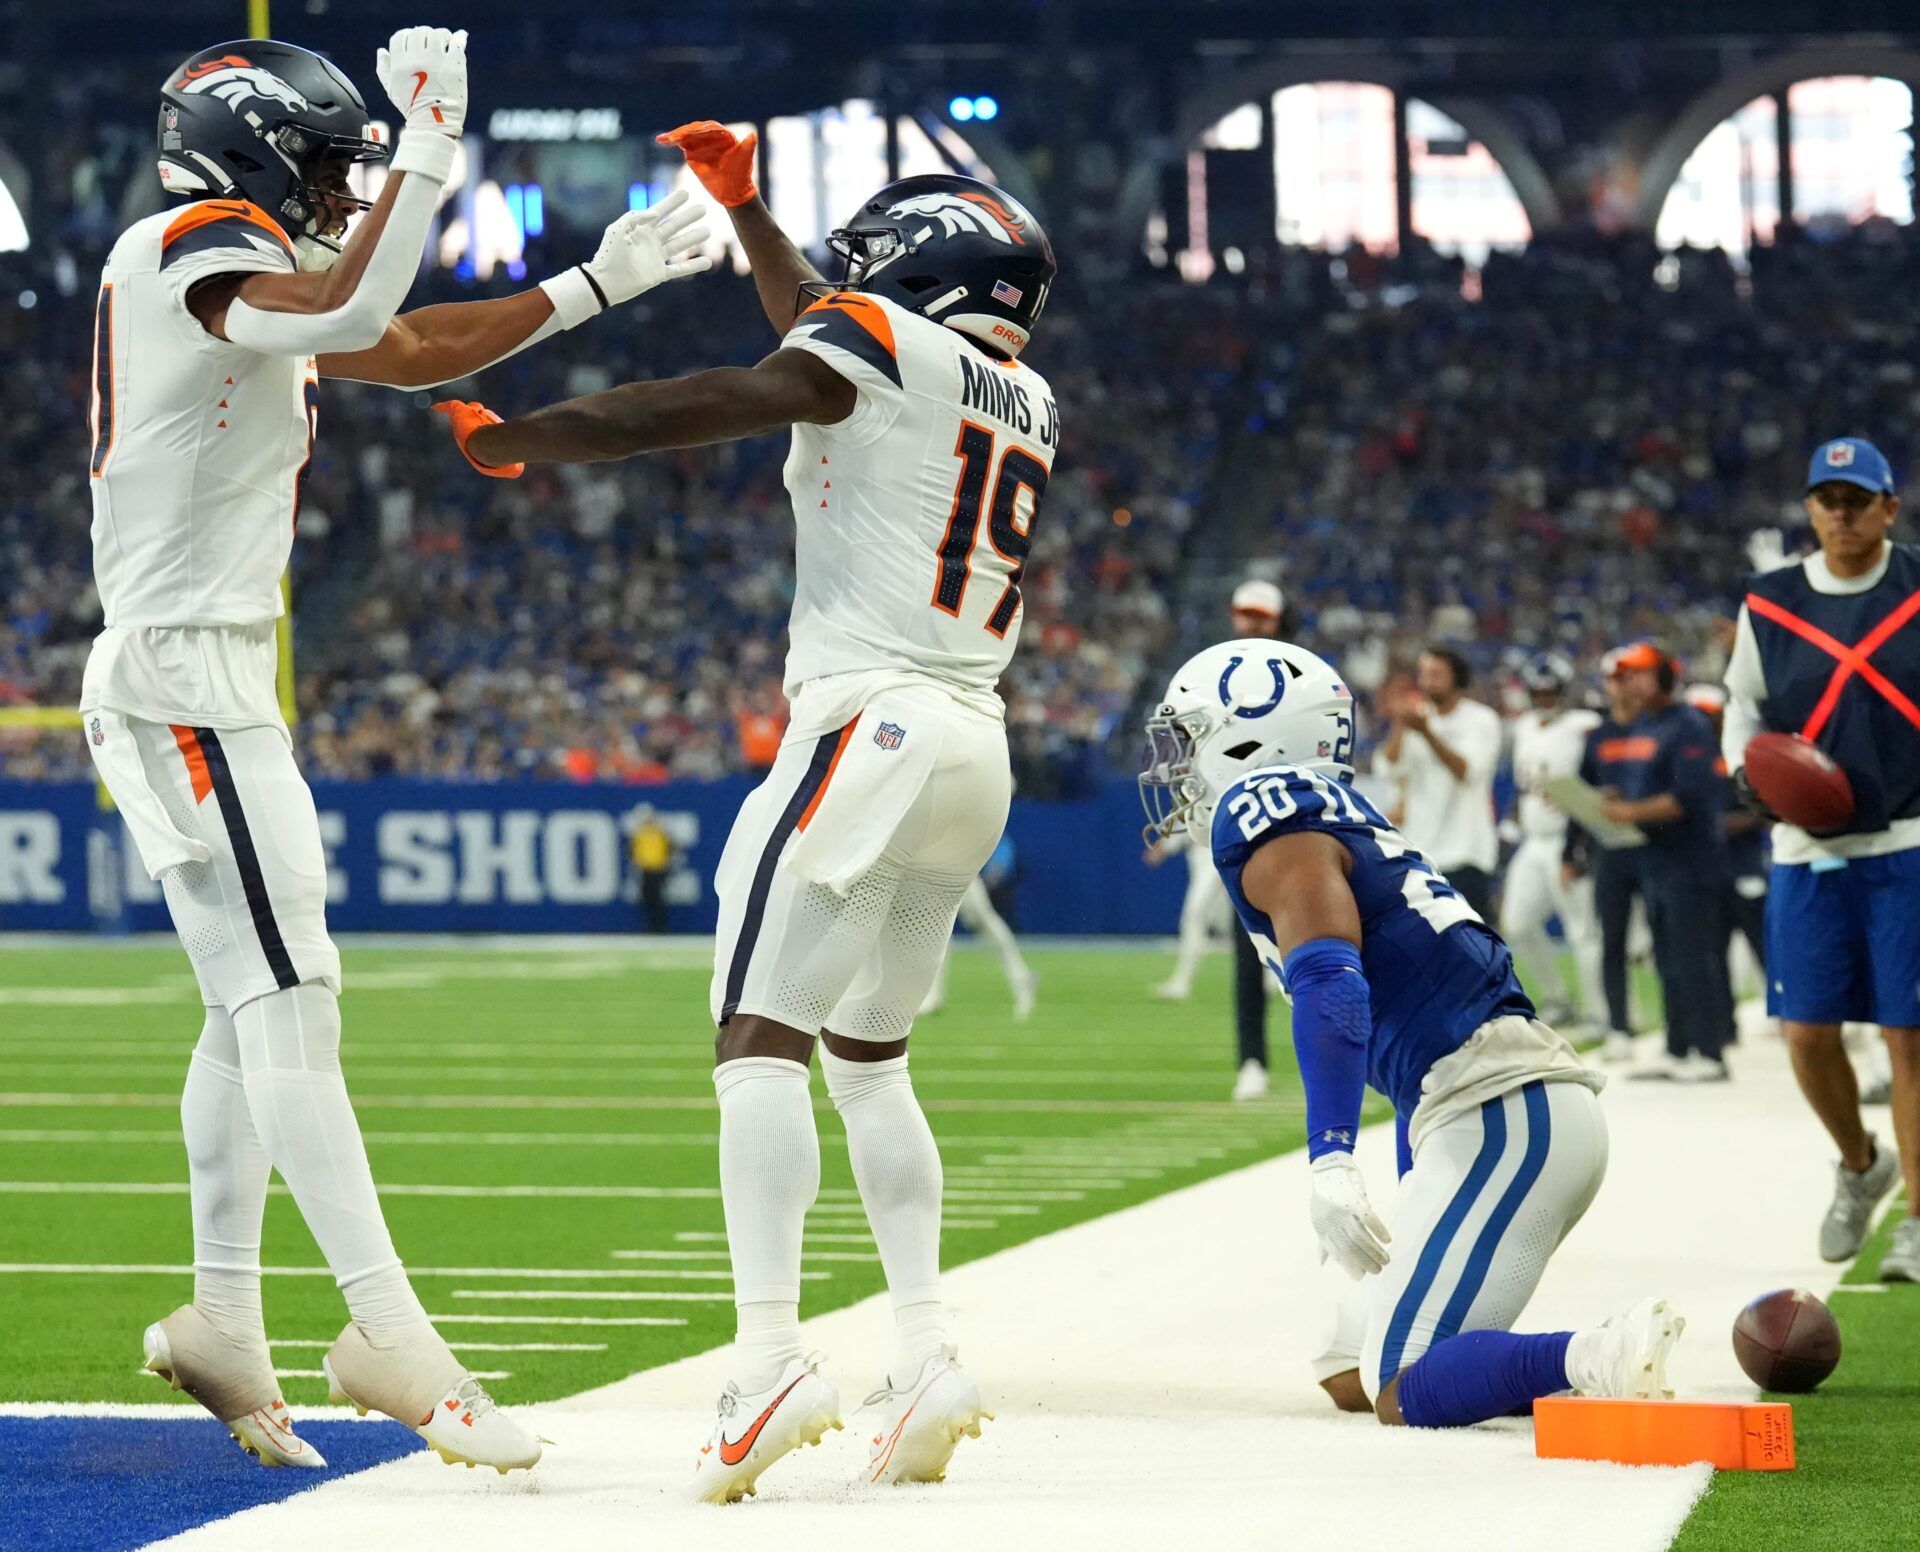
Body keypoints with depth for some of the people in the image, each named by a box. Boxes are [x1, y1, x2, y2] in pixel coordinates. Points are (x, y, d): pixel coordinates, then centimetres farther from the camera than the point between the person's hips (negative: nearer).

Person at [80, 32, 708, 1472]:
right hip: (187, 666, -10)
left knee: (253, 1004, 13)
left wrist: (596, 287, 24)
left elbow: (406, 353, 26)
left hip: (211, 680, 10)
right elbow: (349, 316, -33)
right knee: (290, 995, -13)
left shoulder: (237, 273, 17)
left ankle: (224, 1322, 19)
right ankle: (390, 1330, -16)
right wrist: (427, 151, -27)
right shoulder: (194, 246, -12)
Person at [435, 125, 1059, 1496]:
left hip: (871, 726, -8)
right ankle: (929, 1356, 8)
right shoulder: (1026, 397, 20)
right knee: (869, 1058, 18)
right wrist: (742, 203, 42)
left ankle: (771, 1356, -26)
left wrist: (516, 441, -3)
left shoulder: (887, 343, -2)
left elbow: (701, 408, -11)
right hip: (977, 752, 8)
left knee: (761, 1042, -12)